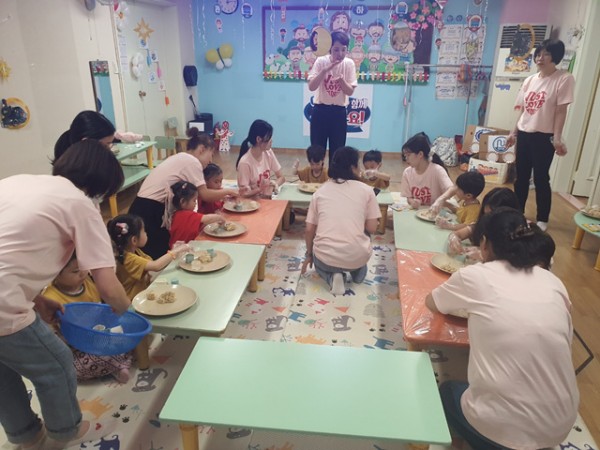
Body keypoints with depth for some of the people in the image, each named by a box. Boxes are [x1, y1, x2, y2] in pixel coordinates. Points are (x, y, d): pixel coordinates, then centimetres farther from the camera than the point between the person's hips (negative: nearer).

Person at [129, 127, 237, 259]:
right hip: (150, 214, -9)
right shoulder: (192, 161, -10)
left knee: (159, 254, 16)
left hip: (144, 210, 9)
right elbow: (204, 195, -12)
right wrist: (227, 191, 3)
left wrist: (220, 196, 12)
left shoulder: (180, 158, 18)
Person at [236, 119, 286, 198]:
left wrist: (275, 184, -16)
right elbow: (243, 194, -16)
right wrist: (260, 189, -31)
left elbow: (281, 177, 5)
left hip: (268, 198, 6)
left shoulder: (269, 153, -2)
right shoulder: (245, 162, -20)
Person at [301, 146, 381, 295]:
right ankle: (358, 272, 20)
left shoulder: (320, 191, 6)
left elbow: (309, 230, 7)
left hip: (326, 257, 0)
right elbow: (371, 228, 2)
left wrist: (309, 254, 22)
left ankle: (332, 276, 6)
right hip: (357, 257, 0)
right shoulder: (366, 190, 1)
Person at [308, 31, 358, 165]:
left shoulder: (349, 63, -4)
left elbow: (350, 92, -5)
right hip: (320, 110, -1)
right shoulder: (321, 61, -7)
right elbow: (311, 87, -16)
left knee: (337, 151, 6)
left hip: (339, 112, 1)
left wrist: (341, 80, -24)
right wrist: (325, 70, -26)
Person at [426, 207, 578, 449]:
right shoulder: (553, 282, 3)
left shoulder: (474, 275, -9)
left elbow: (431, 302, 9)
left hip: (505, 427, -5)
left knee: (448, 391, 26)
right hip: (561, 424, 6)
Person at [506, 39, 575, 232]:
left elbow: (561, 111, -11)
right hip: (524, 134, 5)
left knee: (541, 178, 0)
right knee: (521, 176, 11)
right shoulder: (530, 80, 10)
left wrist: (557, 138, -16)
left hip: (544, 137, -5)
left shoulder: (564, 79, -7)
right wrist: (513, 132, 13)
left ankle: (542, 219, 13)